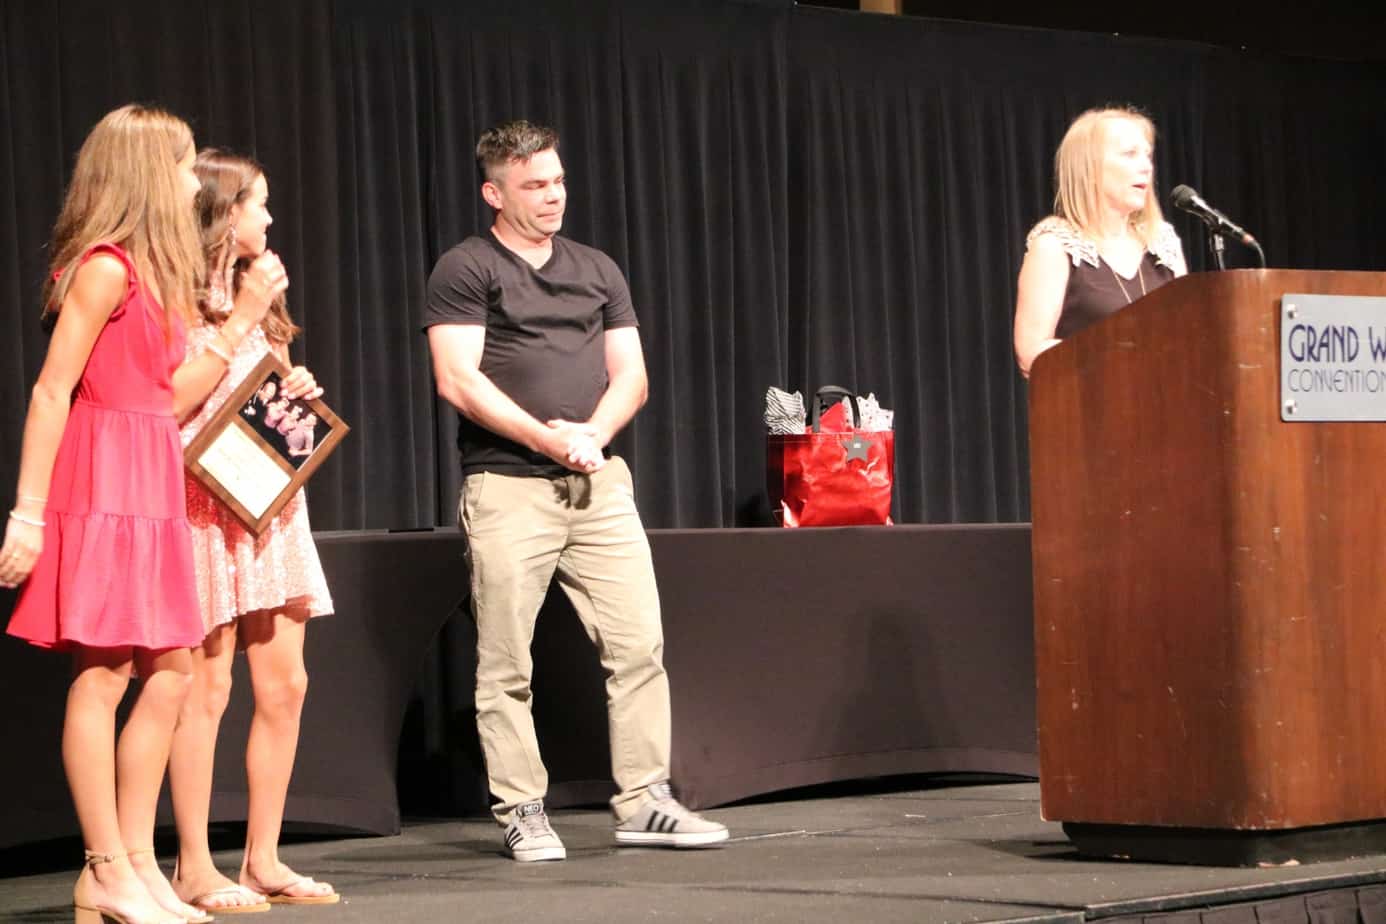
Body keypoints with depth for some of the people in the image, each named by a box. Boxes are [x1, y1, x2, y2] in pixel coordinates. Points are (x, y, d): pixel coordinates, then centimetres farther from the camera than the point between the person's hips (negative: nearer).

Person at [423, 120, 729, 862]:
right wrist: (544, 438, -15)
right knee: (505, 664, -2)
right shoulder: (466, 270, 1)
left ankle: (643, 802, 5)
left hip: (598, 482, 5)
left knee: (639, 644, -2)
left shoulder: (597, 271, 17)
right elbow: (457, 381, -9)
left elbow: (631, 377, 13)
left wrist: (591, 432, -7)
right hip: (506, 486, -4)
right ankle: (522, 814, 5)